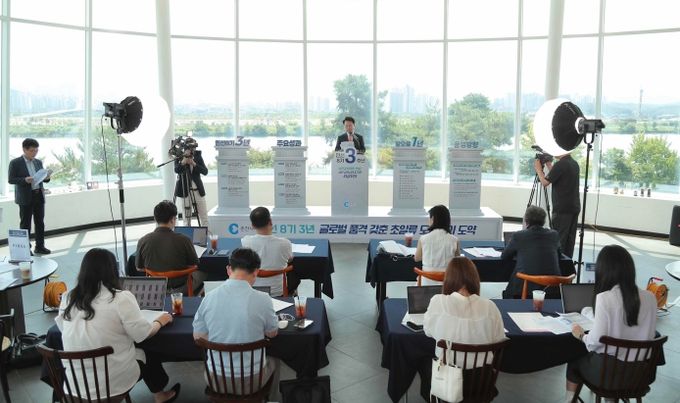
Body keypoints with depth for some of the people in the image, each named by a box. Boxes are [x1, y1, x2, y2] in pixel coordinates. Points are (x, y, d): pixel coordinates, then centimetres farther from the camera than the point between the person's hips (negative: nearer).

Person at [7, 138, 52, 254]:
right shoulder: (15, 163, -5)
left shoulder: (38, 162, 12)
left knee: (40, 222, 8)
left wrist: (46, 177, -6)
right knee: (25, 224, 2)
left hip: (39, 195, 5)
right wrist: (25, 180, -22)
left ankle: (40, 246, 16)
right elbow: (10, 180, -8)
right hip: (26, 197, -5)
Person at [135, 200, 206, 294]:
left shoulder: (143, 241, -16)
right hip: (181, 288, -4)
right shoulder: (183, 240, -25)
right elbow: (194, 265, -10)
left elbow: (139, 268, 0)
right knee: (201, 271, 28)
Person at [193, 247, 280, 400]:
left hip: (216, 379, 2)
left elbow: (198, 336, 1)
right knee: (273, 360, 32)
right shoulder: (263, 299, -19)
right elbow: (272, 333, 0)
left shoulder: (209, 298, -12)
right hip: (251, 380, -2)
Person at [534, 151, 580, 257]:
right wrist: (548, 164, 22)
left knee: (558, 240, -4)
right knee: (569, 239, 11)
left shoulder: (560, 164, -15)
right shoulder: (574, 164, 12)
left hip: (562, 209, -8)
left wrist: (538, 169, 5)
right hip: (574, 208, 8)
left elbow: (545, 182, -9)